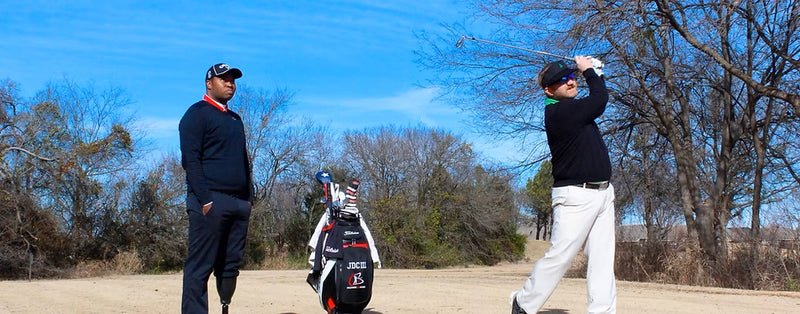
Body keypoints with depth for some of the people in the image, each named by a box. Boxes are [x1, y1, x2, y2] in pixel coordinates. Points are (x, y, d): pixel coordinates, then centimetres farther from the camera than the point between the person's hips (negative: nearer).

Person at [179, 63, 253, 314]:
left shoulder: (235, 119, 24)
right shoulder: (197, 114, -1)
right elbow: (190, 159, -10)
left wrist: (249, 197, 14)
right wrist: (204, 199, -18)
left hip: (239, 203, 8)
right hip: (210, 201, -8)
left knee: (231, 265, 9)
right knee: (200, 267, -6)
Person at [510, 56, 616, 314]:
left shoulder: (575, 107, 13)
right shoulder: (558, 112, -14)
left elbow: (597, 97, 30)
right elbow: (600, 100, -13)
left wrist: (596, 71, 14)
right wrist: (588, 70, 2)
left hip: (603, 193, 9)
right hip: (576, 196, -9)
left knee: (602, 260, 3)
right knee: (559, 257, -6)